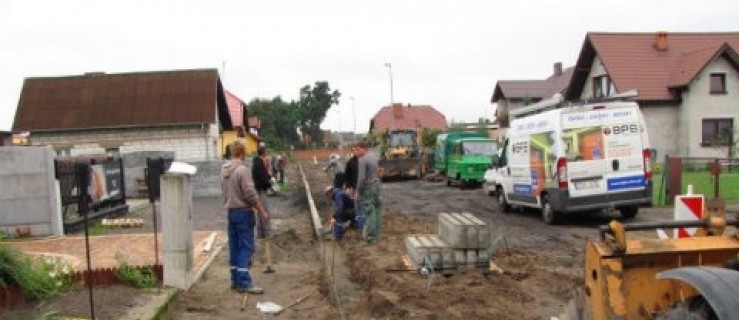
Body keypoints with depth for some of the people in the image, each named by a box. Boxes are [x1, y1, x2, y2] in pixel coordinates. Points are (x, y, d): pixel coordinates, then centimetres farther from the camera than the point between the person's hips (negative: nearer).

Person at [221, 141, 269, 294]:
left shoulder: (224, 170, 9)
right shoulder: (242, 170, -17)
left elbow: (225, 192, 14)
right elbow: (251, 194, -19)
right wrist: (262, 211, -12)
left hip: (231, 211, 8)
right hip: (243, 212, -8)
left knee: (234, 246, 12)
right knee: (246, 247, -5)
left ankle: (235, 280, 18)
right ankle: (244, 282, -7)